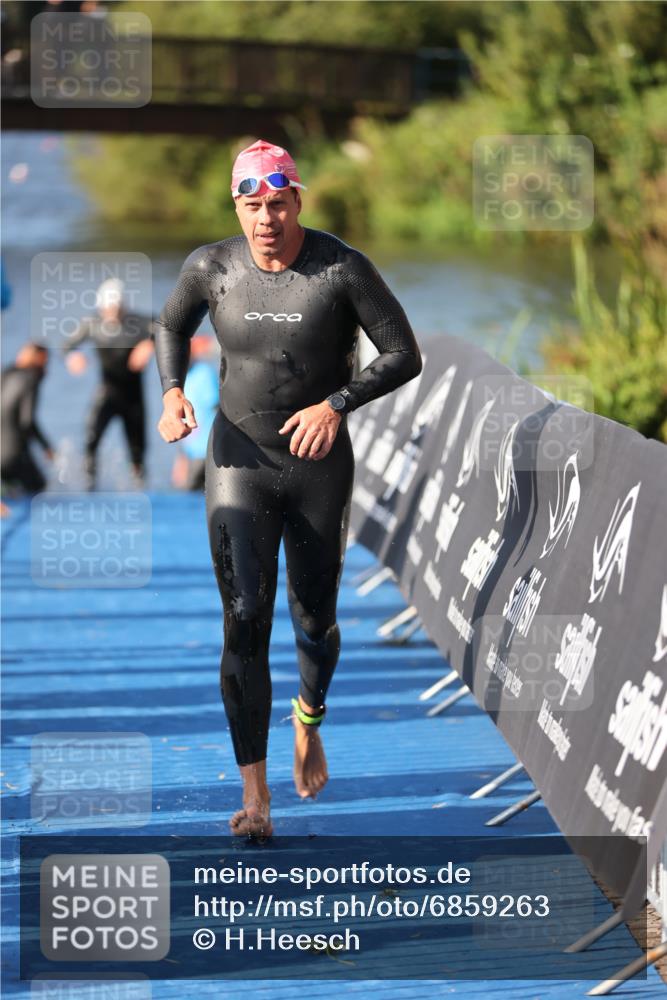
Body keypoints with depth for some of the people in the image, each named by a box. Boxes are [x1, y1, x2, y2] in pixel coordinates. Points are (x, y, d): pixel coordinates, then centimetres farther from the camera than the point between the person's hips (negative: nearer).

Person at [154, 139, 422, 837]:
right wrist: (172, 393, -4)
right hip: (239, 462, 0)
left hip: (320, 465, 0)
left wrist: (337, 403, -23)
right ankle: (254, 792, -8)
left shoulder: (343, 269, -13)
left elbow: (404, 355, -10)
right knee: (245, 621, -10)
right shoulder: (212, 267, -6)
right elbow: (172, 327, 15)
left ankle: (308, 726, 45)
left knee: (315, 620, 11)